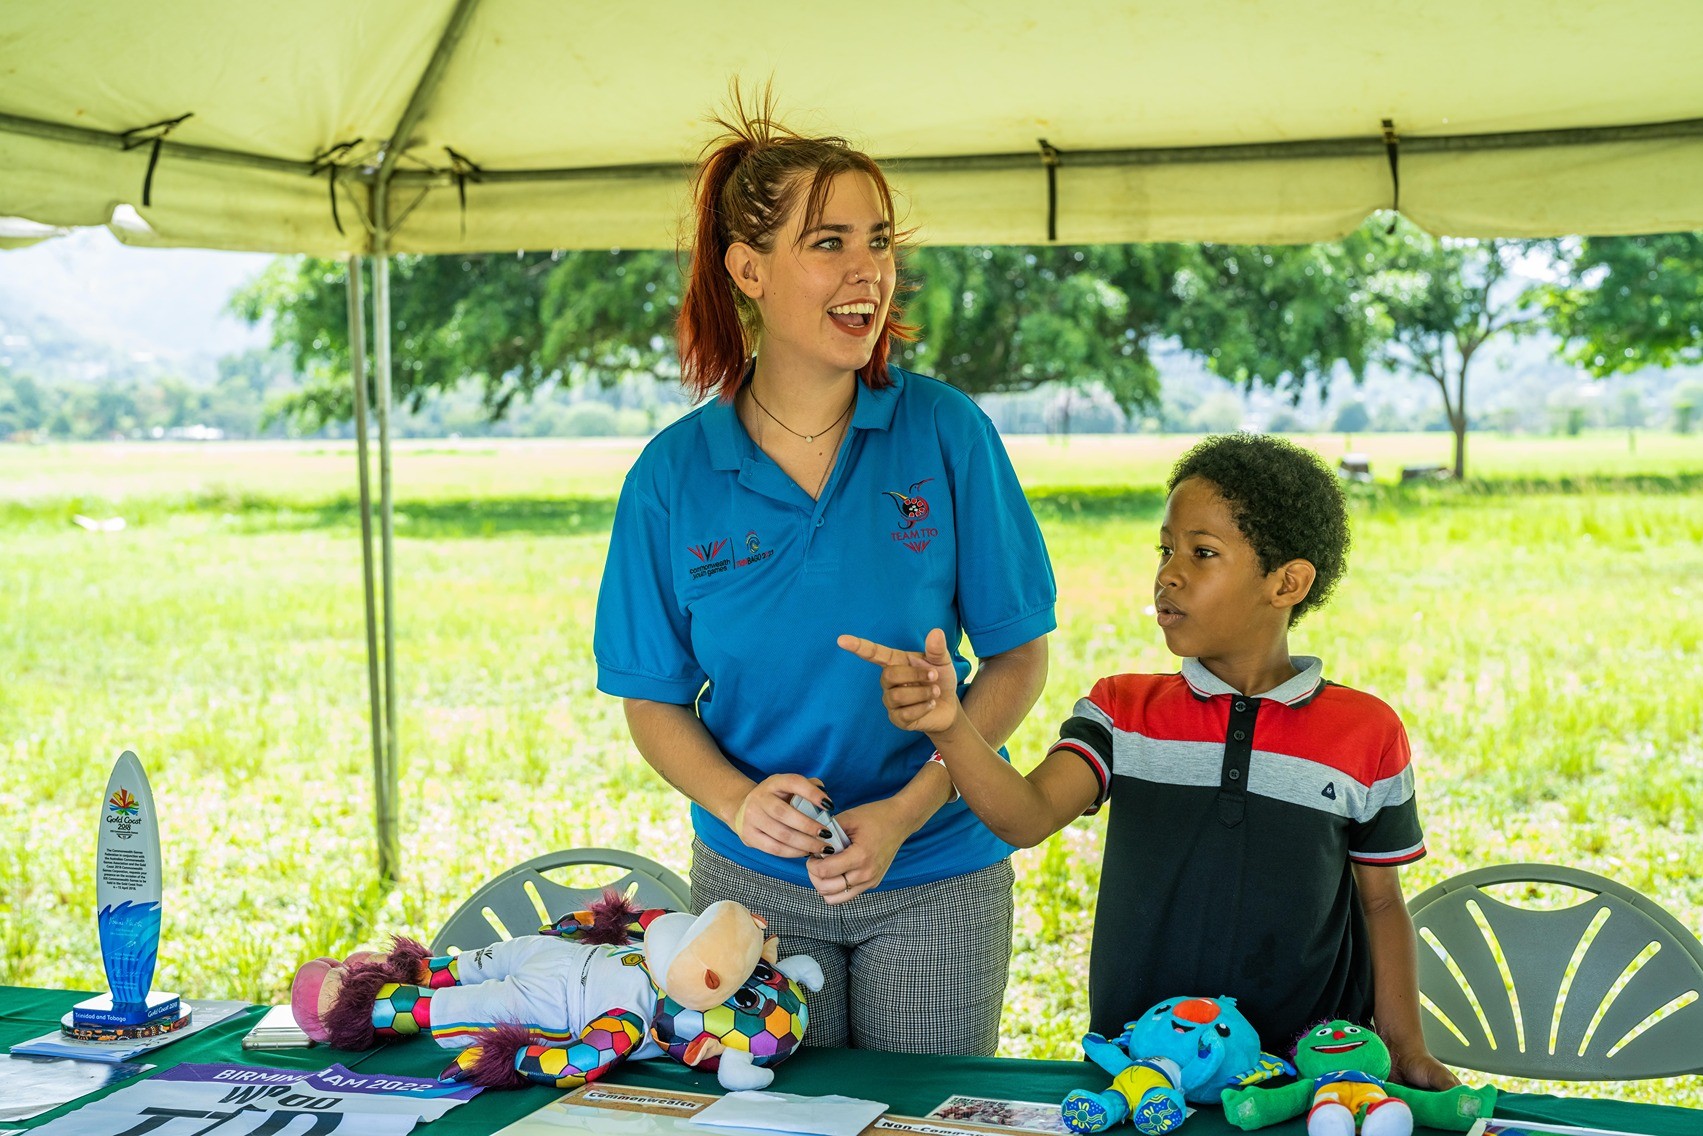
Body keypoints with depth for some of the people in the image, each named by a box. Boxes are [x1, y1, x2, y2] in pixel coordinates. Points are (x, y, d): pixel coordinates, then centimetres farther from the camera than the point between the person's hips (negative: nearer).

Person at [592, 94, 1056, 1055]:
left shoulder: (947, 434, -10)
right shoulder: (673, 476, -7)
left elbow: (1019, 657, -5)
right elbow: (655, 702, 0)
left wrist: (906, 812, -17)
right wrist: (739, 801, -19)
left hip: (934, 877, 0)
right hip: (754, 879, 1)